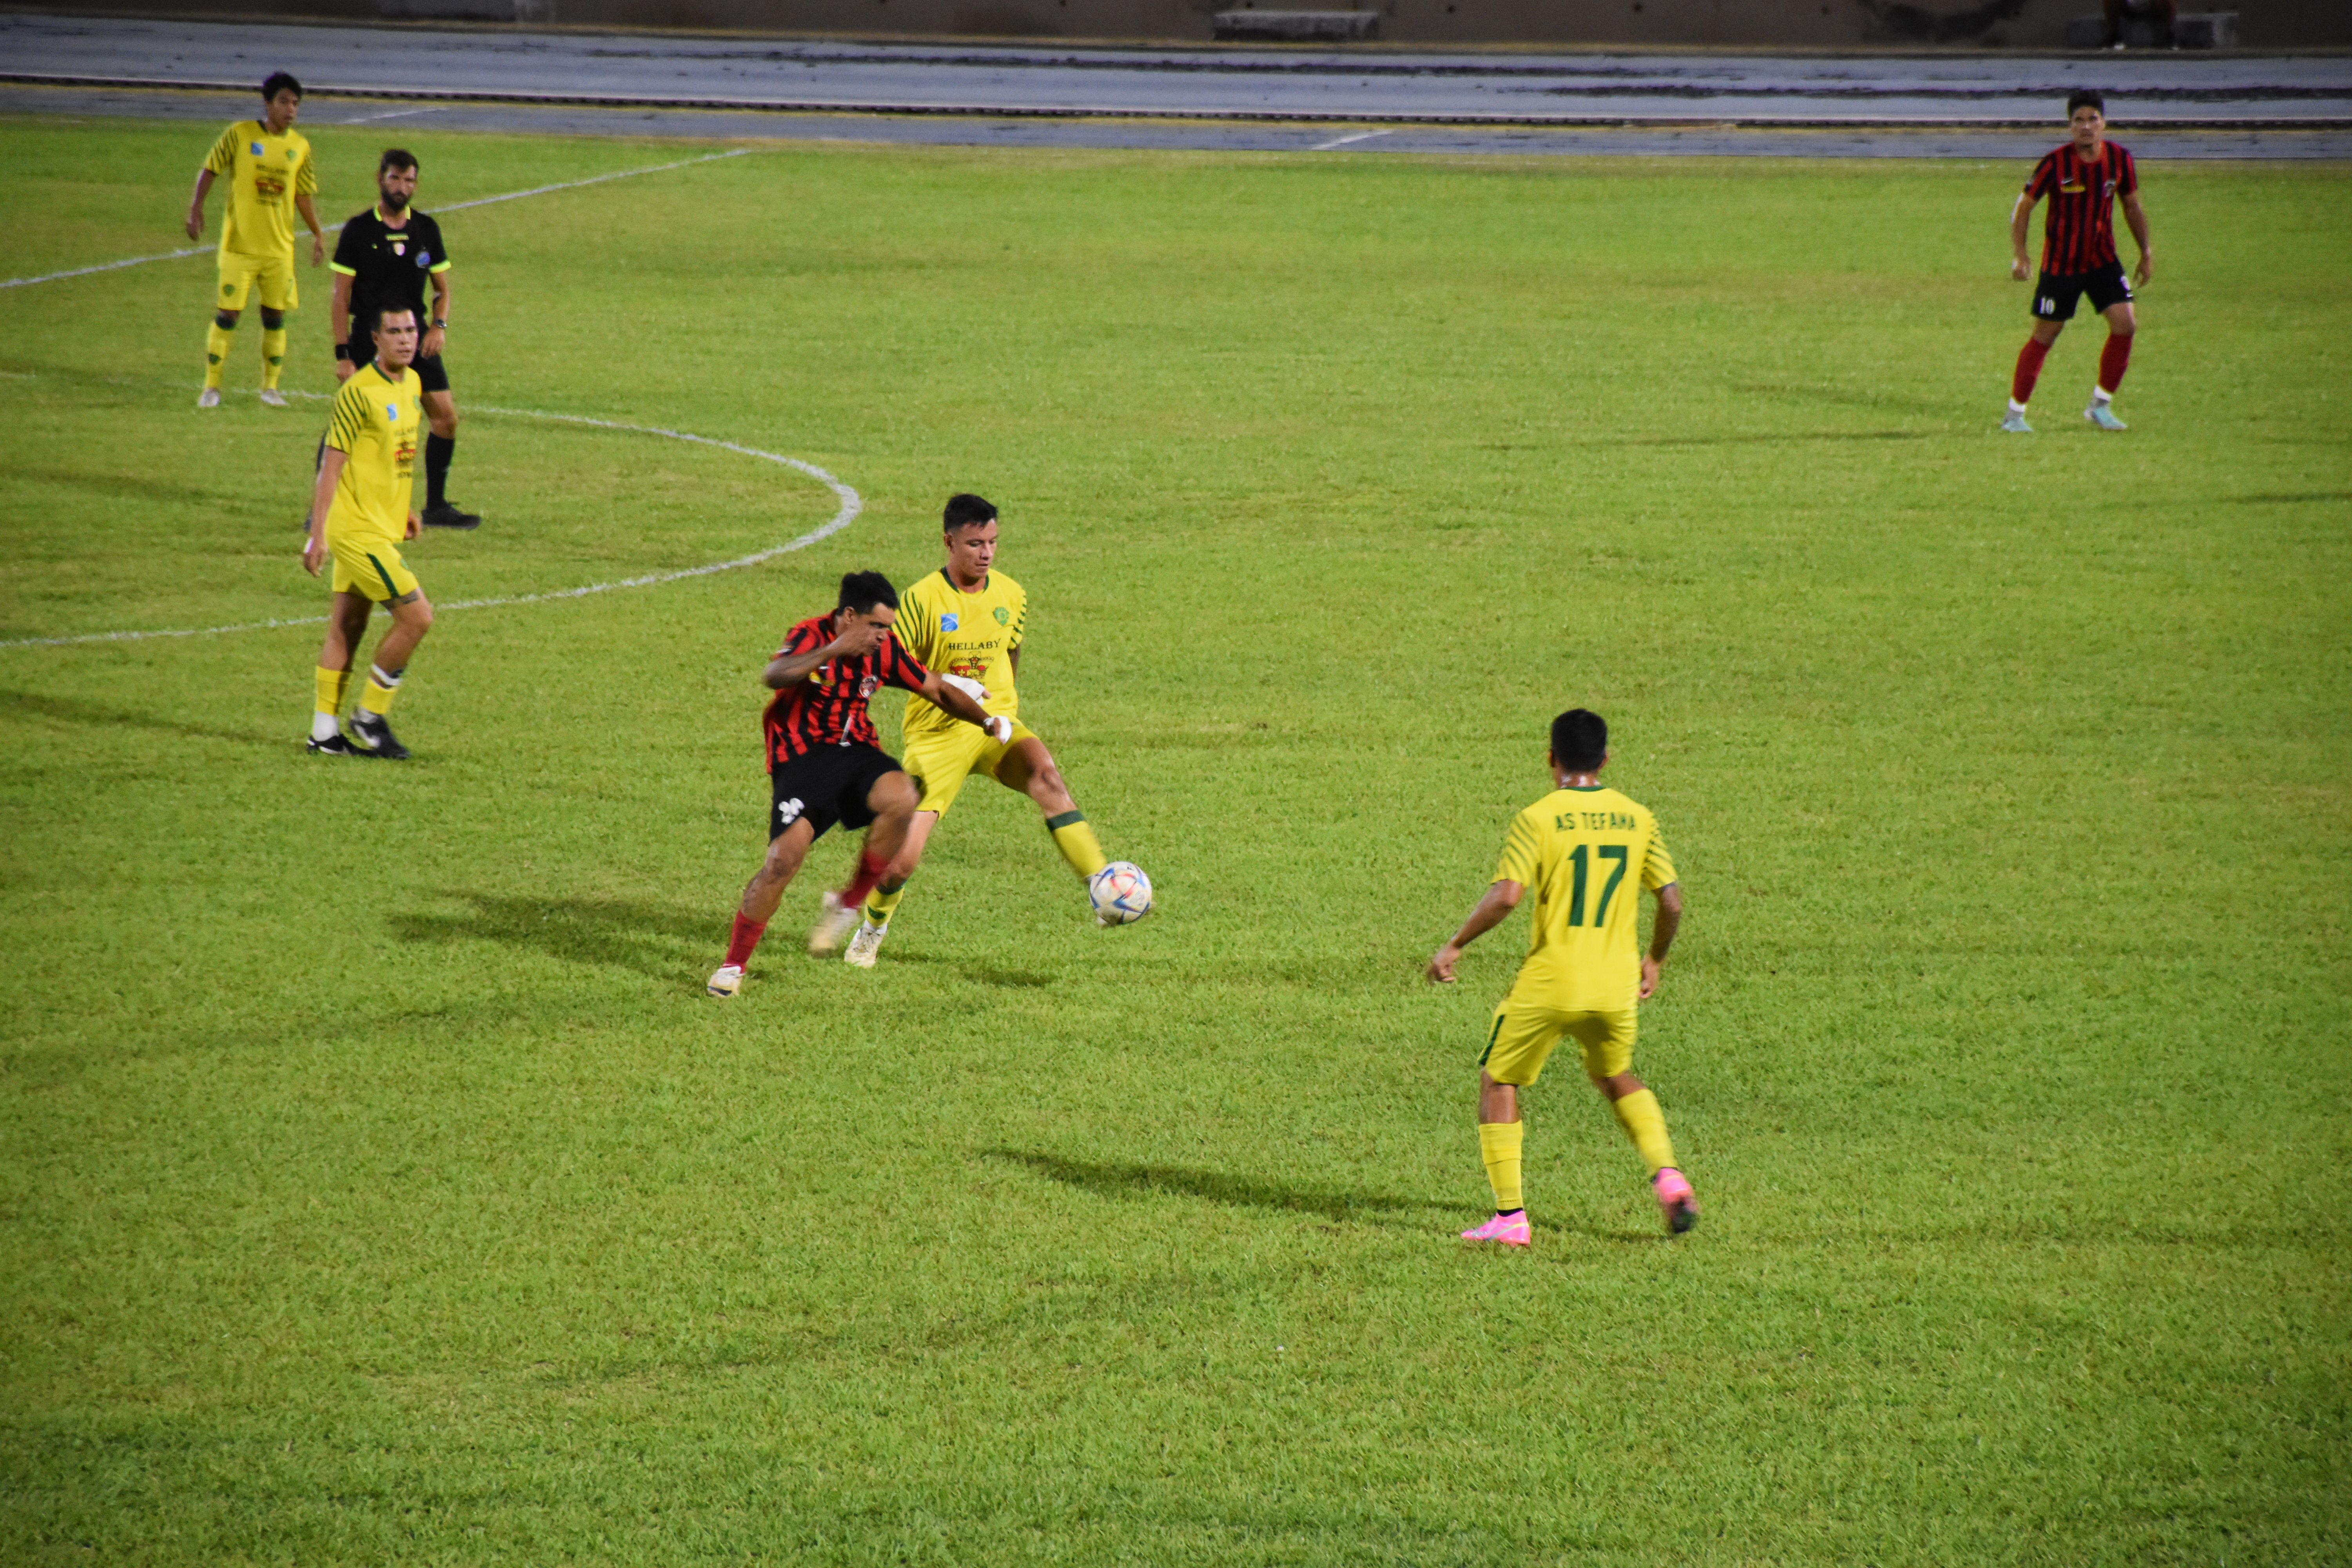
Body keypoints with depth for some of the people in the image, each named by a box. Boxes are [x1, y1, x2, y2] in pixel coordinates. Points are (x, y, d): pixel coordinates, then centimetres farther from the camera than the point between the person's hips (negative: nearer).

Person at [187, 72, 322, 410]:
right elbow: (210, 169, -1)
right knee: (227, 313, -4)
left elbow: (303, 195, 13)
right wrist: (196, 208, -10)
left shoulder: (300, 146, 5)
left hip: (280, 248, 3)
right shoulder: (240, 135, -6)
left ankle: (270, 386, 17)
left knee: (275, 316, 6)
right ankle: (211, 386, 5)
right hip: (239, 243, -3)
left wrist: (318, 234, 8)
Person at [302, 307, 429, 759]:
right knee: (417, 615, -10)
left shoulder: (411, 384, 9)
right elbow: (333, 463, -17)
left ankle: (325, 732, 17)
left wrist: (406, 507, 27)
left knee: (347, 628, 12)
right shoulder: (359, 393, -18)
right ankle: (371, 716, 3)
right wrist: (317, 534, -18)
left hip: (383, 528, 9)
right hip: (358, 530, -9)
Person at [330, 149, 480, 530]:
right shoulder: (358, 230, -4)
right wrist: (343, 353, -10)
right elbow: (340, 298, -4)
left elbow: (442, 288, 16)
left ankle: (436, 506, 11)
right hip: (369, 337, -4)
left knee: (446, 416, -2)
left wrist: (439, 326, -4)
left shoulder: (426, 229, 7)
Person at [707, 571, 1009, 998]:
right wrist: (836, 649, -41)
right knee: (786, 856, -21)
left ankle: (848, 904, -9)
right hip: (802, 758, -4)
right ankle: (732, 967, -5)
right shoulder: (811, 637, -12)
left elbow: (938, 690, 15)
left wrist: (986, 720, 3)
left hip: (856, 752, 4)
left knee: (901, 797, -29)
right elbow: (775, 676, -33)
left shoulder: (885, 650, 4)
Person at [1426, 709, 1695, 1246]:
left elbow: (1506, 896, -19)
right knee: (1617, 1080, 28)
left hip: (1548, 984, -4)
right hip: (1614, 986, 4)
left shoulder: (1538, 818, -9)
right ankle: (1668, 1176, 8)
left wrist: (1454, 947, -7)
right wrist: (1654, 961, 21)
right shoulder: (1637, 819, 4)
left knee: (1498, 1083, 12)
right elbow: (1672, 901, 5)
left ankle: (1510, 1217, 4)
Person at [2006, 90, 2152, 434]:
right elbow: (2023, 208, -6)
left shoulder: (2119, 160, -6)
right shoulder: (2055, 164, -16)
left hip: (2103, 260, 3)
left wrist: (2146, 251, 10)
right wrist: (2019, 254, -15)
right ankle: (2015, 413, 13)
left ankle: (2101, 405, 6)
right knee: (2045, 336, 1)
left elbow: (2132, 205, 10)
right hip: (2060, 262, -3)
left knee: (2125, 325, -9)